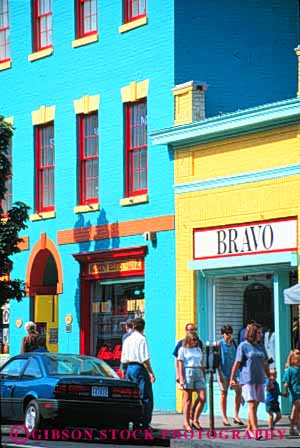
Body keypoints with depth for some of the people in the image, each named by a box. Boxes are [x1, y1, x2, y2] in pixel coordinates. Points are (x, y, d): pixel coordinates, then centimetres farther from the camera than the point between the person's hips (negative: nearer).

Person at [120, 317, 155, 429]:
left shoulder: (127, 340, 11)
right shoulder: (142, 339, -9)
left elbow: (124, 360, 12)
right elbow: (145, 359, -15)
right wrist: (151, 373, -10)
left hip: (129, 368, 7)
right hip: (140, 369, -7)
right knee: (146, 397, -4)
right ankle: (145, 424, -9)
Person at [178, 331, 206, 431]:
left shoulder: (198, 349, 17)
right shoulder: (183, 349, 3)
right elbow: (180, 364, -2)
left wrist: (204, 377, 16)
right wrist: (181, 378, -11)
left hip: (198, 373, 5)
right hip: (188, 373, -5)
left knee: (203, 398, -6)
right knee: (188, 400, -2)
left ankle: (195, 420, 5)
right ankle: (186, 423, 5)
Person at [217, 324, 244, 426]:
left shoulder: (233, 343, 9)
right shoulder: (219, 344, -4)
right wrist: (220, 373, -13)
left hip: (234, 371, 4)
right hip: (223, 372, -4)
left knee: (239, 390, -6)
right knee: (223, 393, 3)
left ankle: (236, 416, 1)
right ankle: (225, 418, 9)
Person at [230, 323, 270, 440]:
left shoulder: (261, 346, 12)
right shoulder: (243, 346, -5)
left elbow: (265, 364, 18)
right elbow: (237, 363, -5)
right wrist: (232, 378, -7)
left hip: (259, 380, 6)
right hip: (247, 379, -6)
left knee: (255, 405, 9)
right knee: (252, 405, -13)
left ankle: (249, 428, 23)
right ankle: (255, 431, -18)